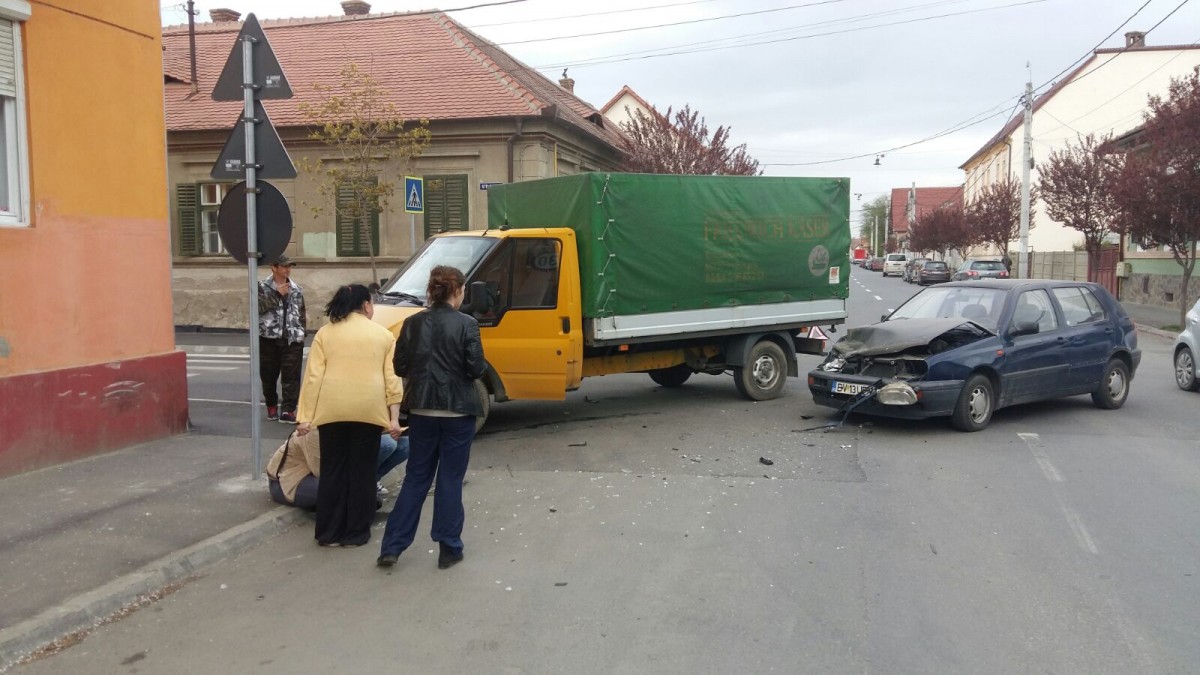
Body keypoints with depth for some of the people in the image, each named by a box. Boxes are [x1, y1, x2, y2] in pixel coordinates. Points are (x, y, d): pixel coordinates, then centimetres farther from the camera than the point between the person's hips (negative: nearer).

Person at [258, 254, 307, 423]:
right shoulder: (262, 287, 0)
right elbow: (258, 306, -16)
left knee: (291, 376, -5)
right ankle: (272, 405, 28)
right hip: (269, 338, -1)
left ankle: (288, 410, -3)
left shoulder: (297, 289, 10)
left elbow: (302, 312, 17)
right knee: (268, 375, 8)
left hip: (292, 339, 2)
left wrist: (301, 331, 10)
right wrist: (277, 293, -16)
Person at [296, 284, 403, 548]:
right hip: (369, 410, -1)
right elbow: (392, 379, 2)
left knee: (333, 470, 11)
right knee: (362, 471, 8)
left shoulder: (325, 333, 7)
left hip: (332, 409, 1)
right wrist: (394, 418, 2)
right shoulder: (383, 335, 7)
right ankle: (356, 532, 14)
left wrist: (305, 416, 1)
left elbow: (313, 377, 1)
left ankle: (329, 533, 15)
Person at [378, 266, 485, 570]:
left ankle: (392, 547, 14)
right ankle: (449, 549, 13)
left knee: (416, 478, 14)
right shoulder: (466, 324, -12)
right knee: (450, 479, 7)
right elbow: (476, 369, -12)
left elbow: (400, 367, 2)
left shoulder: (413, 323, 0)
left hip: (421, 410, 4)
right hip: (457, 411, -3)